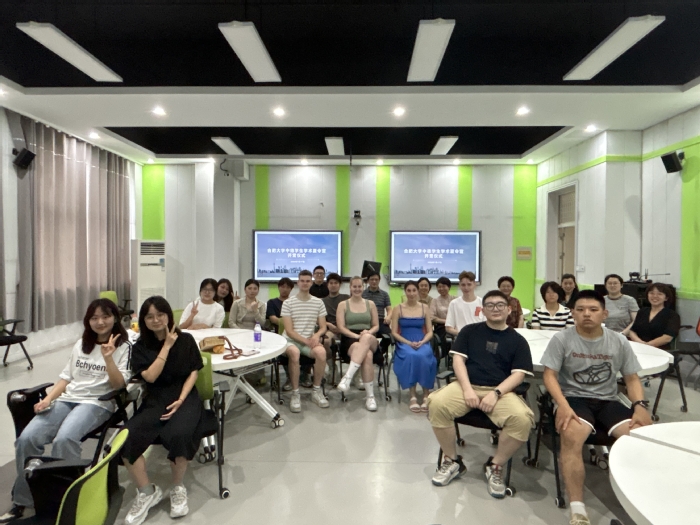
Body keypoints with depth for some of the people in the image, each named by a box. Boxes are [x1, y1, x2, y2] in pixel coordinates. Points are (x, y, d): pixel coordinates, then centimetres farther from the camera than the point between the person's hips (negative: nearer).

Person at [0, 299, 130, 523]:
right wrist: (47, 399, 0)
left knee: (64, 439, -32)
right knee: (27, 438, -18)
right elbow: (66, 377, 17)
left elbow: (119, 385, -10)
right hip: (67, 399, 6)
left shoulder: (123, 347, -1)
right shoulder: (81, 344, 19)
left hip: (97, 403, -6)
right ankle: (22, 501, -2)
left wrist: (108, 358, -24)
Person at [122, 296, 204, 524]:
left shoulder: (186, 340, 4)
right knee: (126, 439, -26)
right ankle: (147, 492, -1)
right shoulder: (141, 347, 8)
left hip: (185, 397, -2)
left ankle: (178, 488, -4)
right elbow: (150, 376, -6)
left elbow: (193, 372, 1)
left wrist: (180, 400, -13)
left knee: (178, 435, -34)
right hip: (155, 400, 3)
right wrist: (167, 346, -8)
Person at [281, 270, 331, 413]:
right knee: (294, 352, -38)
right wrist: (306, 341, -18)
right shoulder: (288, 303, -2)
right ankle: (295, 394, -21)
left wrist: (316, 335, -15)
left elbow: (323, 327, 8)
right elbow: (289, 331, -7)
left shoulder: (318, 302, 7)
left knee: (321, 352, -31)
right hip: (291, 340, -2)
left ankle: (316, 391, -10)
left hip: (310, 340, 2)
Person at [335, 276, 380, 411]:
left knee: (366, 337, -39)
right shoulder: (343, 305, 9)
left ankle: (347, 377, -43)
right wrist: (356, 336, -16)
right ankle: (370, 396, -33)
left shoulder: (370, 304, 16)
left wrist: (368, 333, -10)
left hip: (370, 341, 2)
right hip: (349, 340, -2)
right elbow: (341, 328, 0)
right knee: (367, 355, -37)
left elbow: (376, 326, 13)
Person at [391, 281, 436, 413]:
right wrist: (408, 343, -13)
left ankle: (426, 395, -17)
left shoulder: (425, 308, 10)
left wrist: (422, 342, -13)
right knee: (411, 356, -35)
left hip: (422, 343, 1)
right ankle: (413, 396, -26)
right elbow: (394, 332, 1)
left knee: (423, 357, -34)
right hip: (404, 343, -1)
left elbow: (430, 332, 7)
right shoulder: (398, 309, 6)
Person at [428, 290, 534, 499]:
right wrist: (467, 389, -13)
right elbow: (458, 359, 4)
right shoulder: (469, 331, 12)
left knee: (522, 419, -32)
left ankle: (495, 466, -5)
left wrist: (496, 393, -17)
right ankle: (452, 461, -4)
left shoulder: (518, 340, 9)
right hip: (467, 385, 1)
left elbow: (519, 374, 0)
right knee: (436, 404, -28)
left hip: (501, 390, 0)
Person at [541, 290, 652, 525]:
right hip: (574, 399, -3)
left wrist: (640, 405, -9)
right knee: (571, 436, -34)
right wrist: (563, 404, -22)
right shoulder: (561, 339, -3)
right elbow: (550, 375, -6)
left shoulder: (619, 342, 7)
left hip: (608, 401, 3)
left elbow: (632, 378, 11)